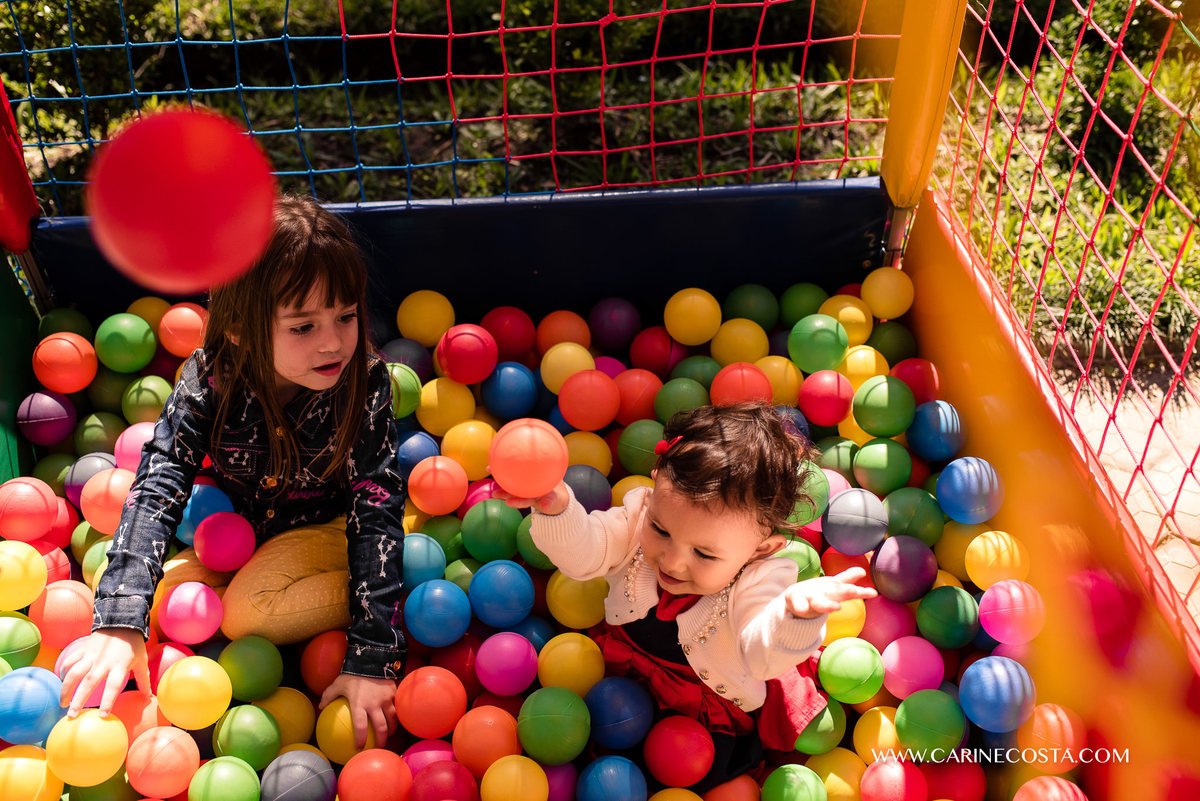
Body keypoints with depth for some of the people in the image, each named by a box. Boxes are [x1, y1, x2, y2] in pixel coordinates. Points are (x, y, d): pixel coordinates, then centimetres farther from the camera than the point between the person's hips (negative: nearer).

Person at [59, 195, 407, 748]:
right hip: (234, 526, 4)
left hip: (326, 526, -4)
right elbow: (159, 485, -30)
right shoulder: (210, 379, -24)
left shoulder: (365, 382, -28)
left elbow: (375, 512, -30)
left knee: (247, 610, -28)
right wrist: (119, 623, -44)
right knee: (157, 597, -14)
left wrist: (371, 657, -37)